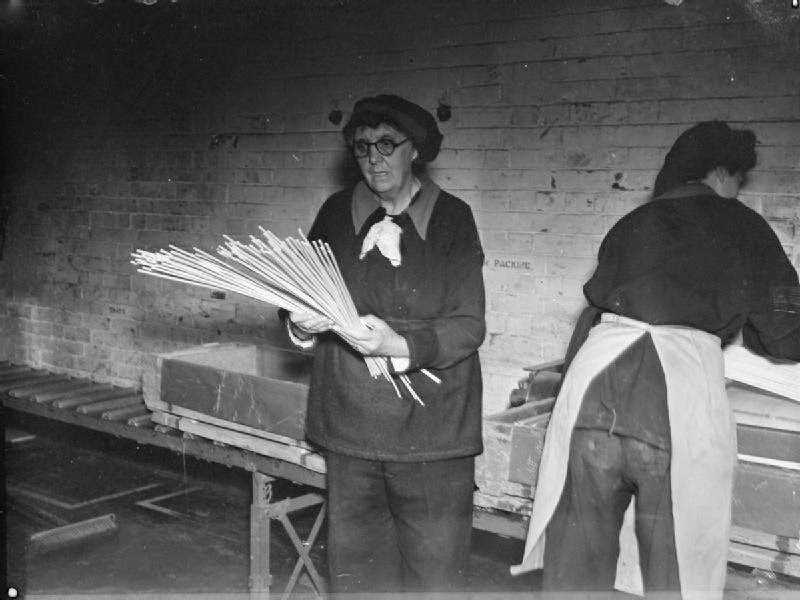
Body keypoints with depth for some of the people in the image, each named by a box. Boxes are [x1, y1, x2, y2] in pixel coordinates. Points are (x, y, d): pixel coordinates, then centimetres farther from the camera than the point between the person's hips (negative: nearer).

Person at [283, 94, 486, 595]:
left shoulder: (452, 218, -3)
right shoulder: (337, 214, 6)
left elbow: (469, 326, -9)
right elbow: (302, 301, 10)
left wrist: (400, 345, -24)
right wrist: (302, 325, -12)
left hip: (431, 427, -2)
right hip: (350, 426, 3)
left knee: (435, 571, 3)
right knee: (354, 569, 10)